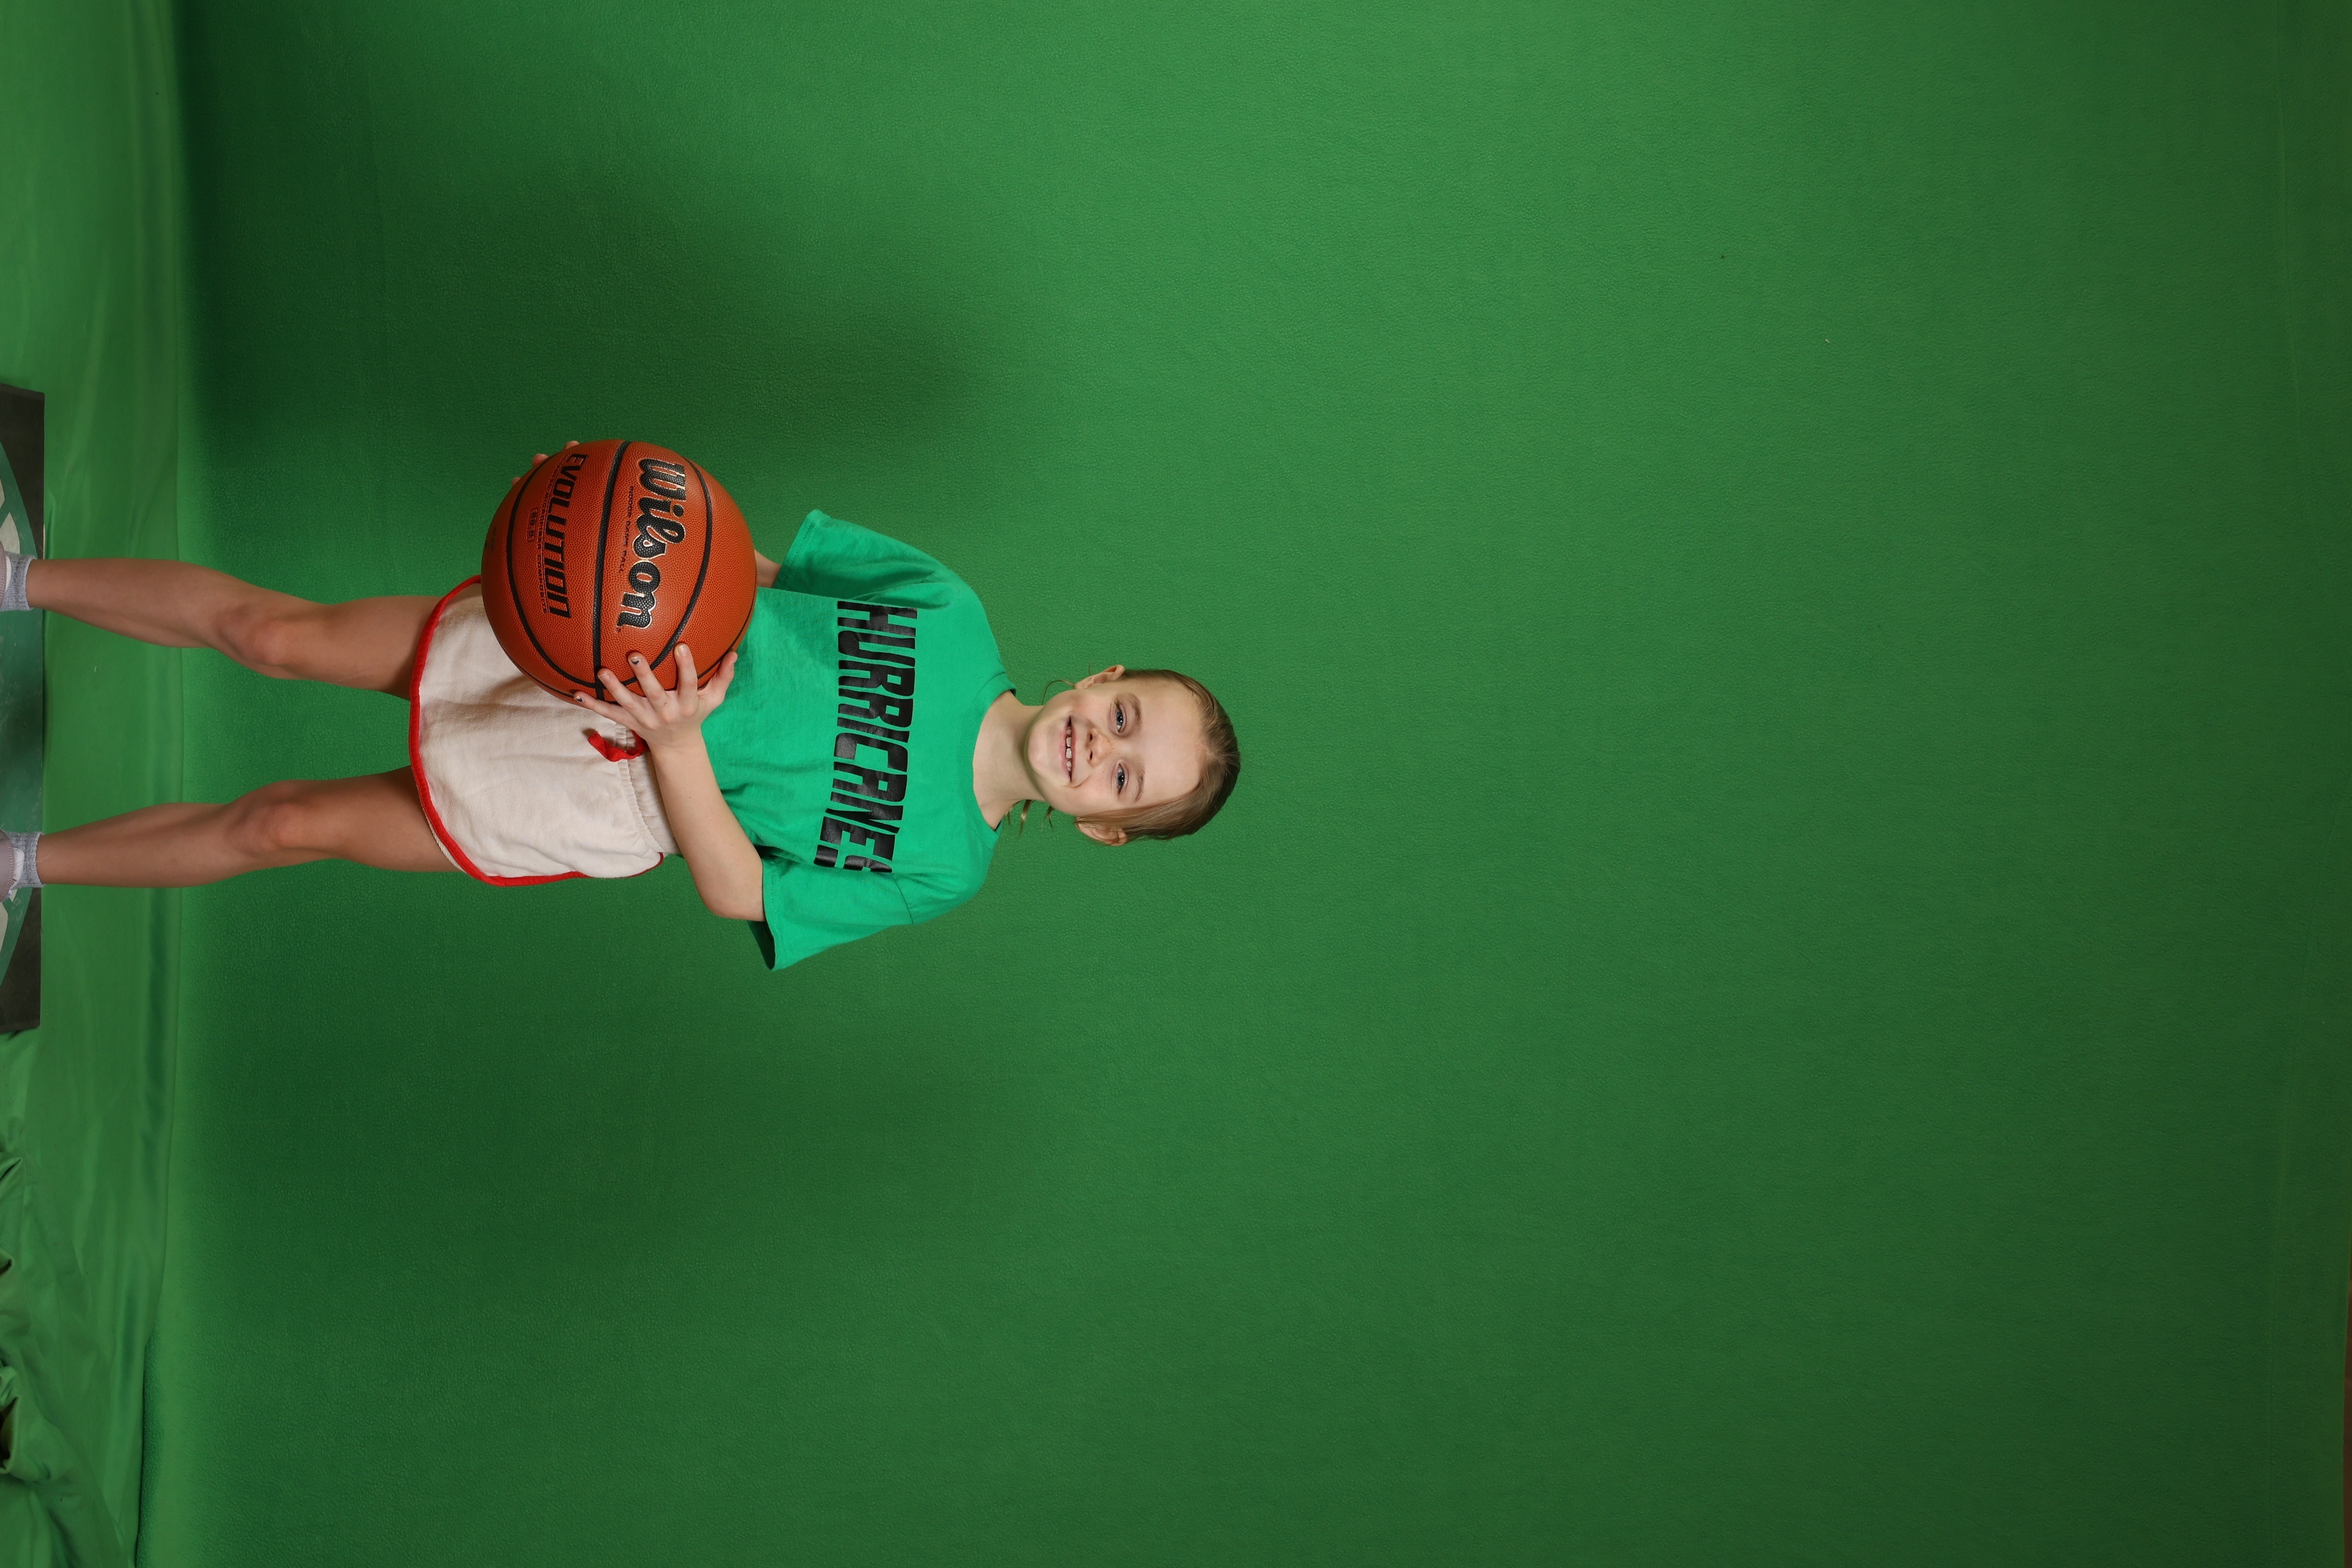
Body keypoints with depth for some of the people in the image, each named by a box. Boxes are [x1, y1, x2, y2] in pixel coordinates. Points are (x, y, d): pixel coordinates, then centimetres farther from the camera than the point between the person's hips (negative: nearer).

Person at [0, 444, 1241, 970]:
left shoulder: (940, 871, -15)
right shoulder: (949, 613, -8)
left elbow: (742, 900, -18)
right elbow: (759, 564, 1)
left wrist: (678, 740, -35)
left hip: (601, 798, -2)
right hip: (589, 638, 3)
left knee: (289, 824, -1)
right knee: (275, 634, -1)